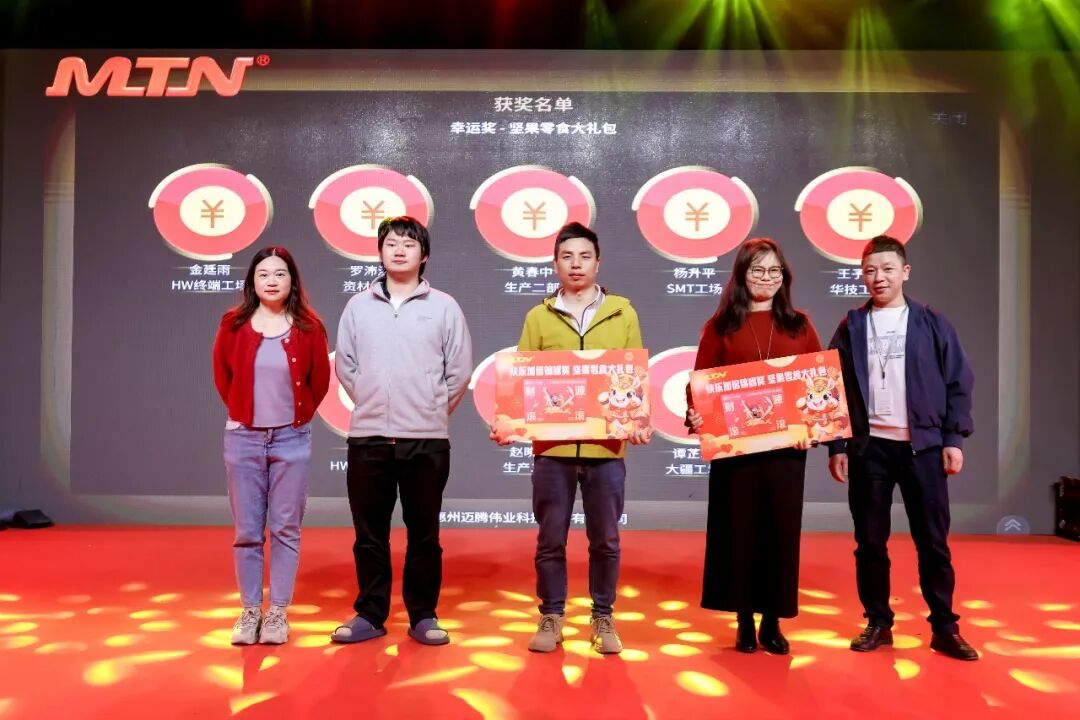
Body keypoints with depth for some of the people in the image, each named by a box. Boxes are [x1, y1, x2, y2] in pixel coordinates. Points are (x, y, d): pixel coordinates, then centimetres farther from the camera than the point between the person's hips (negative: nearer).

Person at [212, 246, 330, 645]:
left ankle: (278, 613, 14)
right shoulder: (234, 325, 1)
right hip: (243, 438, 1)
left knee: (285, 529, 4)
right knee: (247, 531, 5)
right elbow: (222, 376, 13)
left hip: (291, 439, -1)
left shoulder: (308, 327, -2)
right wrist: (243, 410, 13)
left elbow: (320, 380, 7)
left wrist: (300, 414, 8)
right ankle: (250, 611, 17)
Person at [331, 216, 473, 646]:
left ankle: (423, 617, 18)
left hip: (427, 439, -1)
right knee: (369, 534, 9)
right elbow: (345, 365, 10)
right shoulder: (358, 306, 7)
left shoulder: (443, 306, 2)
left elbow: (459, 370, 2)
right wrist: (372, 404, 7)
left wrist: (432, 411, 3)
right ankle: (370, 615, 21)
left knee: (424, 533, 7)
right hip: (368, 437, 2)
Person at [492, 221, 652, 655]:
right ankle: (551, 618, 24)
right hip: (552, 446, 0)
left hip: (606, 446, 0)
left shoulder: (623, 313, 7)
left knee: (605, 541, 10)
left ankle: (603, 619, 25)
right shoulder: (538, 317, 6)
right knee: (550, 540, 8)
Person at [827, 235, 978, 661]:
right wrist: (837, 446, -1)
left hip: (922, 446, -1)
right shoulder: (851, 328, 5)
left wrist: (953, 438, -5)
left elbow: (959, 383, 3)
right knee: (870, 541, 6)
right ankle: (878, 623, 18)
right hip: (869, 447, 1)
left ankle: (944, 627, 15)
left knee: (933, 540, 4)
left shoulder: (932, 324, 3)